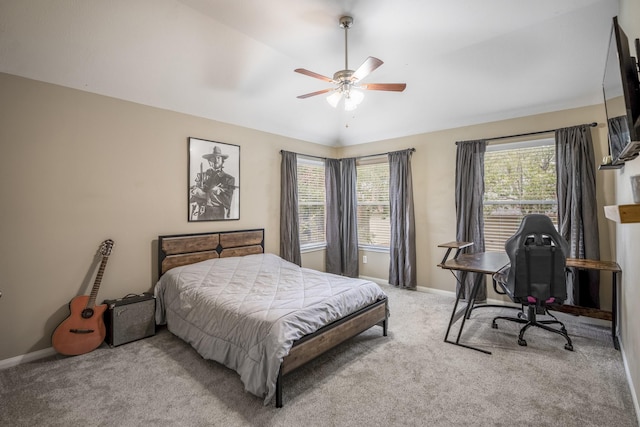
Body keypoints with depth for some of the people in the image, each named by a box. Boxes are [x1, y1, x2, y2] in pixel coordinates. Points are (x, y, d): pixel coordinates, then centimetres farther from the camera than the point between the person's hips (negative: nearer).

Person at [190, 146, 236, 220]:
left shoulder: (229, 179, 5)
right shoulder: (202, 176, 11)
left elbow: (226, 200, -5)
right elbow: (193, 197, 0)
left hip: (219, 216, -1)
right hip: (201, 216, 1)